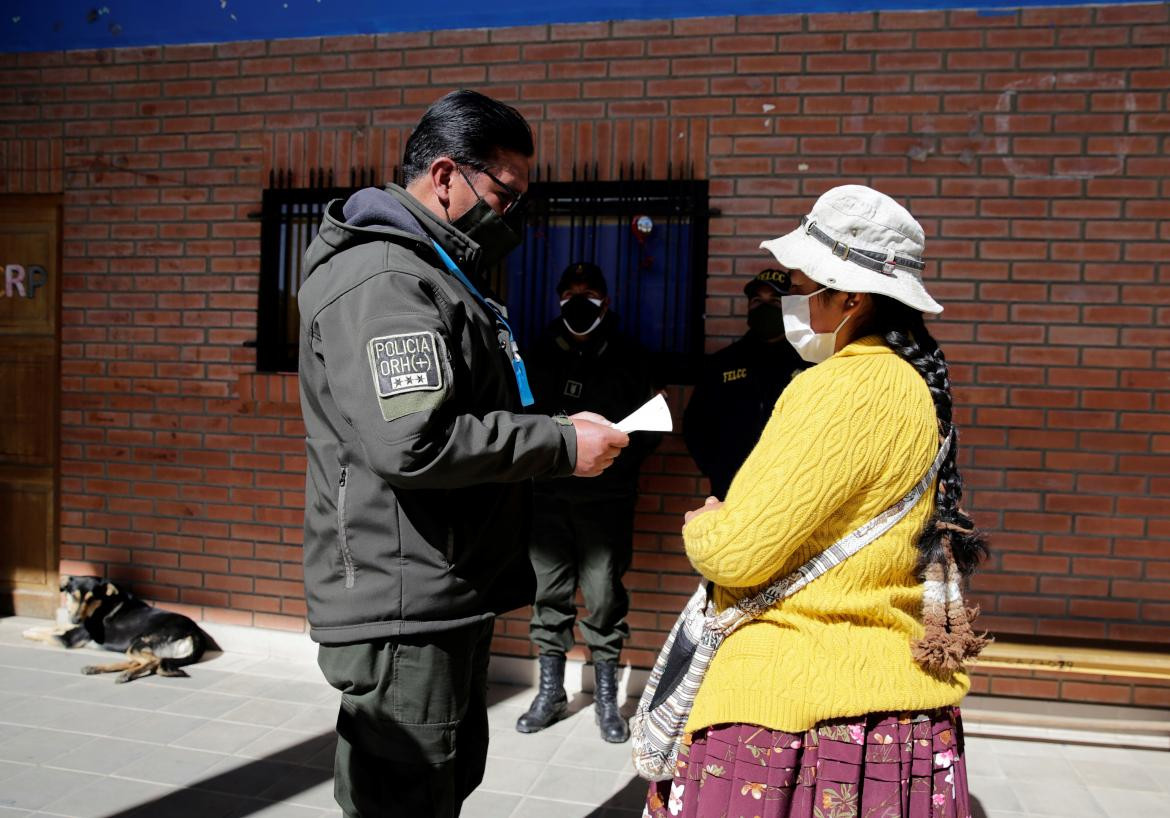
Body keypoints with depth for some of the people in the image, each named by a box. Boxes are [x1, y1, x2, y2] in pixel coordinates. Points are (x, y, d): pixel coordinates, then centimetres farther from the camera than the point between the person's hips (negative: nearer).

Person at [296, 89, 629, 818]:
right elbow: (414, 442, -29)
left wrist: (554, 428, 10)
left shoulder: (435, 274, 18)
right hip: (404, 606, -11)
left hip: (450, 598, 11)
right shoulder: (384, 279, -17)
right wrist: (561, 444, -20)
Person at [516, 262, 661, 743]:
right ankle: (550, 691, 24)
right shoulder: (541, 354, 10)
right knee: (549, 593, 8)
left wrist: (614, 462, -14)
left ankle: (606, 698, 18)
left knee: (604, 596, 1)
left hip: (604, 499, -2)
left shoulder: (628, 357, 4)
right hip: (548, 494, 2)